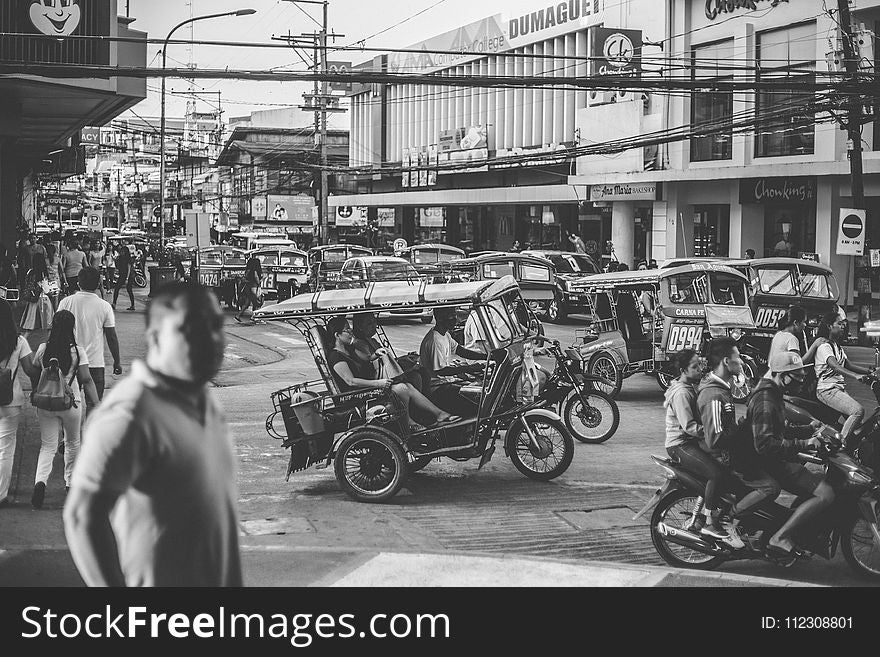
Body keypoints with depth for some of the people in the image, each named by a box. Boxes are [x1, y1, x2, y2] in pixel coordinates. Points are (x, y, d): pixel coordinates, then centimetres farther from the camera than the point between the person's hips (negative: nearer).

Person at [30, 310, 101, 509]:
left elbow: (34, 372, 10)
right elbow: (86, 380, -11)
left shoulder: (43, 349, -4)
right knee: (72, 443, 20)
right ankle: (70, 482, 32)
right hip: (71, 403, -1)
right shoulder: (78, 352, -11)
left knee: (48, 446, 6)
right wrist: (95, 403, -5)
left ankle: (40, 480, -17)